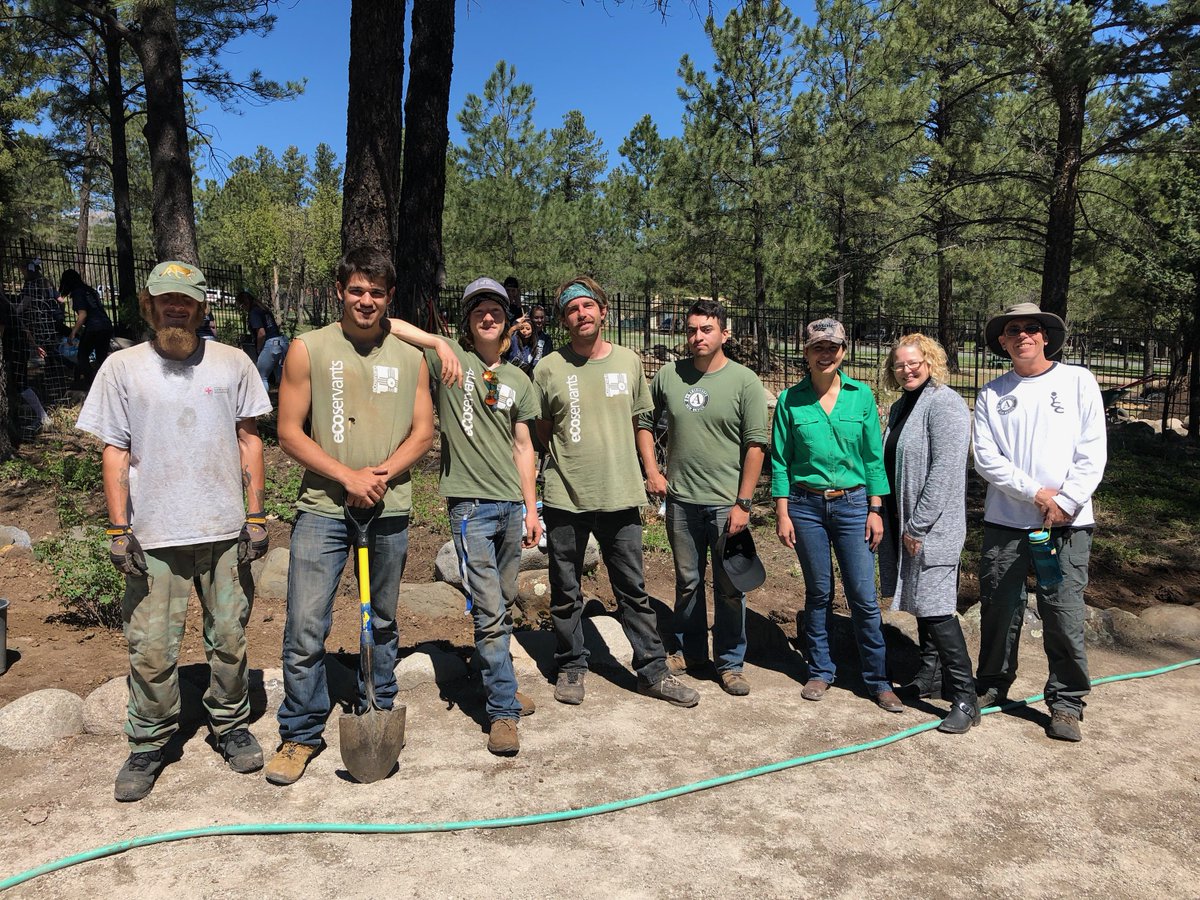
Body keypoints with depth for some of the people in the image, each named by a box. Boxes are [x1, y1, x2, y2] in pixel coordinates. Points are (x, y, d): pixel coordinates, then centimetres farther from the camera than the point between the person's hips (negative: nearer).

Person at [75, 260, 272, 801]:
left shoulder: (232, 363, 6)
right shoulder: (123, 368, 5)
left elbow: (249, 440, 7)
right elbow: (115, 452, 4)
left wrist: (256, 516, 1)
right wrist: (119, 529, -3)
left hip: (226, 531, 1)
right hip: (152, 535, 0)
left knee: (229, 639, 10)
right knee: (151, 649, 3)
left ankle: (231, 725, 30)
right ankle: (149, 743, 23)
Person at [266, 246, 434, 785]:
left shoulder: (409, 359, 8)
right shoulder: (308, 349, 1)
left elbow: (423, 433, 7)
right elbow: (289, 432, -2)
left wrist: (382, 474, -11)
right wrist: (347, 477, -13)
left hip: (389, 511, 3)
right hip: (323, 507, -2)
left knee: (383, 622, 14)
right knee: (305, 628, -3)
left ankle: (379, 717, 31)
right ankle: (301, 735, 14)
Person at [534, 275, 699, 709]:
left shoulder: (629, 362, 5)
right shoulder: (549, 369, -2)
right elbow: (541, 431, 9)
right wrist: (570, 456, 4)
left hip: (620, 496, 1)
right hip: (565, 497, -1)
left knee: (634, 591, 10)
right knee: (566, 594, 11)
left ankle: (652, 670, 21)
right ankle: (571, 668, 28)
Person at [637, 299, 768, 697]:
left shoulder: (744, 381, -7)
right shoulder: (668, 376, 2)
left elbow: (756, 446, -9)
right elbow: (645, 421, 15)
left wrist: (743, 503, -12)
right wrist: (651, 470, 4)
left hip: (726, 502, -3)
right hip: (680, 499, 3)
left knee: (729, 587, 6)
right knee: (687, 581, 17)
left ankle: (730, 662, 22)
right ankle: (689, 651, 34)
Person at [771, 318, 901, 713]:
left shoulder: (861, 395, 0)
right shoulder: (790, 400, -2)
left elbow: (873, 456, 3)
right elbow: (780, 460, 1)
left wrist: (876, 509, 0)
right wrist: (782, 513, -3)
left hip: (853, 504, 0)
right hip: (806, 506, 0)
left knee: (864, 597, 1)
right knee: (818, 592, 11)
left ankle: (878, 680, 15)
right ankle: (820, 671, 26)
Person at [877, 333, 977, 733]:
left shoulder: (944, 404, -12)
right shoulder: (900, 406, 15)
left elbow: (944, 470, -19)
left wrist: (918, 526, -19)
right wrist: (892, 518, 16)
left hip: (932, 527, -9)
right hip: (903, 522, 9)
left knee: (936, 609, -10)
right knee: (921, 604, 17)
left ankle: (965, 700, -3)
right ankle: (928, 677, 29)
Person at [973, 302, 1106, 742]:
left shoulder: (1078, 381, 5)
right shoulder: (992, 395, 7)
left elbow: (1093, 452, -1)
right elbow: (986, 458, -2)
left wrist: (1066, 502, -10)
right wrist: (1035, 493, -12)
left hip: (1067, 522, -1)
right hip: (1006, 519, 1)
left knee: (1064, 615, -1)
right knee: (999, 609, 8)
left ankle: (1066, 702, 15)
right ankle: (992, 686, 27)